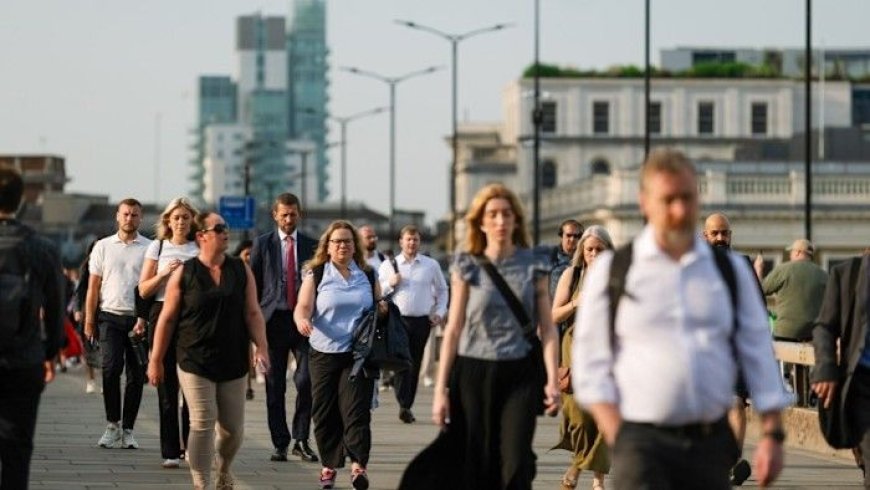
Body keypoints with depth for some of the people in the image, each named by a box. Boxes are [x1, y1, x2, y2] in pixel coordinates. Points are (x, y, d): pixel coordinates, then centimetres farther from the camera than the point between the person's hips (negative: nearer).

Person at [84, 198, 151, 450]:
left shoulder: (150, 248, 5)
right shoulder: (103, 247, 11)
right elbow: (93, 287, 11)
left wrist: (144, 319, -9)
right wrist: (89, 321, 4)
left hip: (139, 318, 0)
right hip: (111, 316, 0)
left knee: (136, 375, 0)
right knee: (111, 368, -14)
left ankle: (127, 430, 9)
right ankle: (113, 424, -2)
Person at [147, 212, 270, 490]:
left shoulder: (241, 271, 6)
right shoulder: (184, 273, -1)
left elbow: (253, 313, 5)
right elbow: (167, 318, 1)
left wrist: (261, 348, -8)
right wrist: (156, 360, 0)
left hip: (233, 363, 3)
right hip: (195, 363, -3)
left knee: (233, 427, 7)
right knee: (202, 424, -9)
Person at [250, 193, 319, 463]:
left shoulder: (311, 245, 9)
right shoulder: (263, 243, 6)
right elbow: (253, 284, 6)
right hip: (273, 319, 0)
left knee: (306, 380, -9)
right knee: (275, 386, 3)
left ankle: (301, 440, 5)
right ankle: (280, 443, 9)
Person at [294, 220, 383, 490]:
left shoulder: (368, 275, 11)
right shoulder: (316, 274, 3)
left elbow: (379, 308, 21)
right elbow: (303, 307, -8)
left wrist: (383, 310, -3)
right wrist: (302, 320, -30)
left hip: (358, 354, 0)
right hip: (324, 354, 0)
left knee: (356, 410, -10)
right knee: (325, 413, 3)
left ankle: (358, 465, -15)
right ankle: (329, 465, 14)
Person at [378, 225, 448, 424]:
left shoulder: (431, 265, 10)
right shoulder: (388, 265, 7)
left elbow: (442, 290, 19)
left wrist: (439, 312, 8)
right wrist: (390, 283, -9)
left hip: (422, 321, 2)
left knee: (415, 364, 7)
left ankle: (407, 406, 16)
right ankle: (403, 405, -21)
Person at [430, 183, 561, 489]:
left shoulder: (533, 266, 4)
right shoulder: (467, 267, 3)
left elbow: (547, 328, 4)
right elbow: (453, 329, 3)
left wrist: (552, 380, -8)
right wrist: (440, 389, -1)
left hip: (519, 374, 0)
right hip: (473, 374, 0)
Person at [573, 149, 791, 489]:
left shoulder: (730, 270, 11)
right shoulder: (612, 271, 4)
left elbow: (758, 355, 11)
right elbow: (591, 362, 3)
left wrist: (772, 433, 3)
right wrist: (616, 435, -8)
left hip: (711, 442, 3)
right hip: (642, 441, -3)